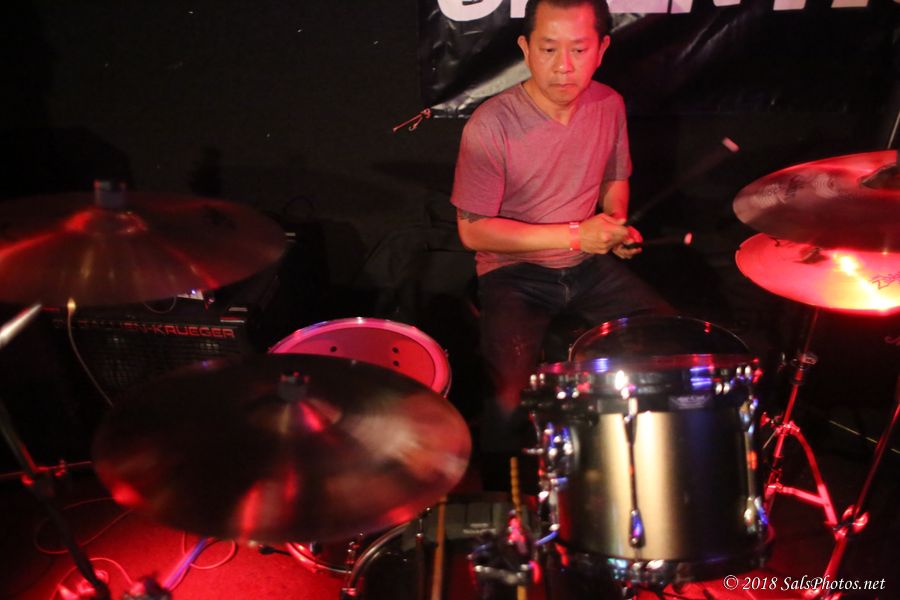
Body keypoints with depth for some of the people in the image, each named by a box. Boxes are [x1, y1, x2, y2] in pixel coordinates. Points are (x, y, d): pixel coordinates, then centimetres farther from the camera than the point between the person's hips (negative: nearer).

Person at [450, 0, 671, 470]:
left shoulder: (608, 105, -3)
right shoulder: (490, 126, -20)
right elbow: (473, 231, -16)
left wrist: (616, 222, -6)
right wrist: (574, 234, -19)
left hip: (590, 265, 5)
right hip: (514, 273, -5)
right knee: (512, 400, -25)